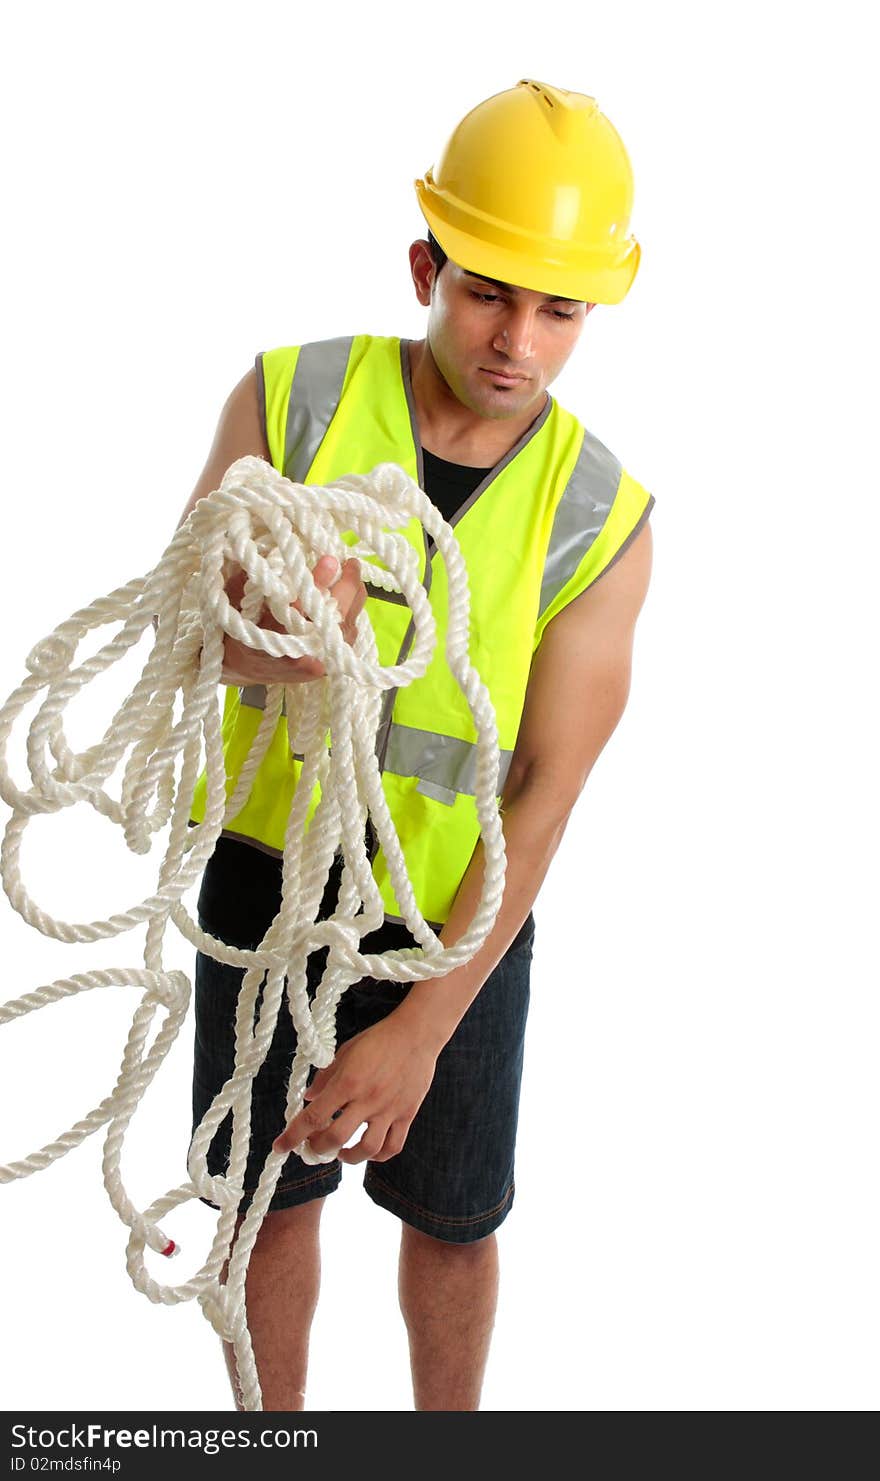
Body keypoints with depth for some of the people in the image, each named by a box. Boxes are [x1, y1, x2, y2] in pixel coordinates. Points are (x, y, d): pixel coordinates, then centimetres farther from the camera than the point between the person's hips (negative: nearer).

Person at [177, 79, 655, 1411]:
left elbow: (546, 792, -18)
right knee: (275, 1194, 15)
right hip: (266, 864, 1)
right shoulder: (290, 397, -14)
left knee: (452, 1218, 15)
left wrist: (422, 1026, -24)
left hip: (456, 903, 0)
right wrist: (272, 649, -42)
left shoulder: (602, 520, -16)